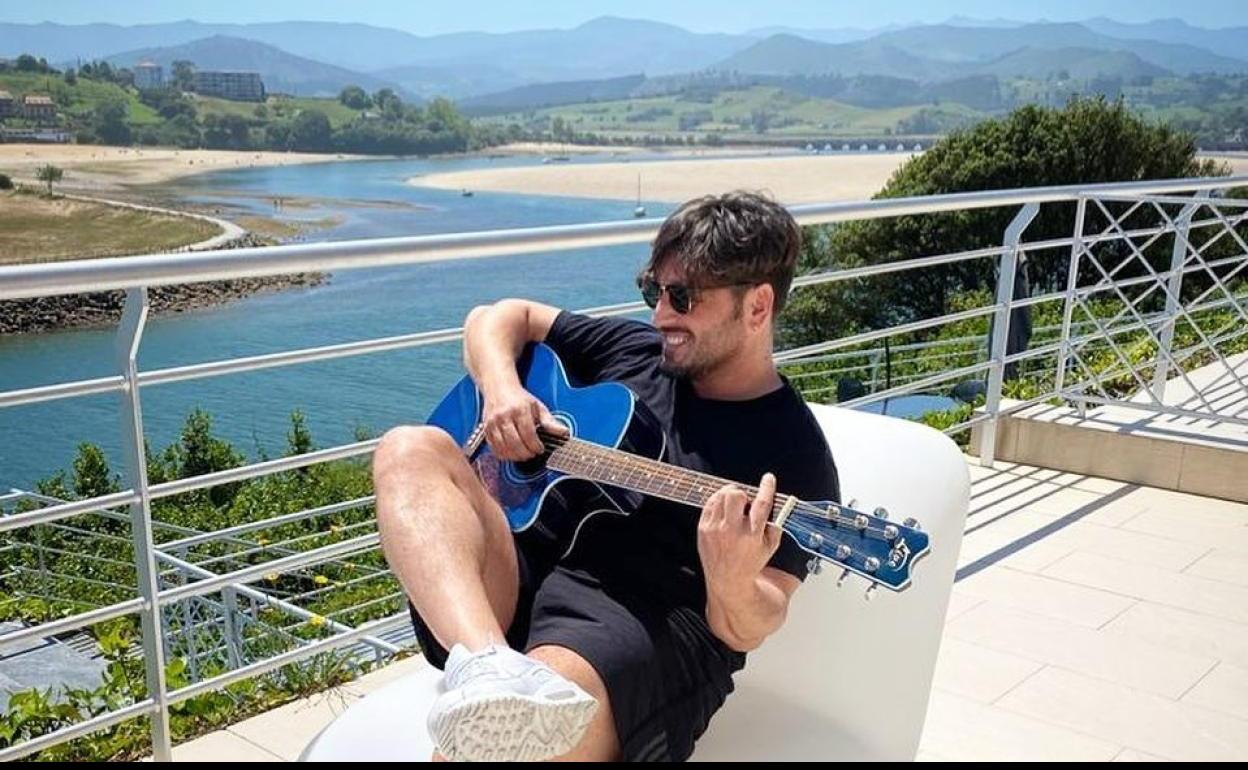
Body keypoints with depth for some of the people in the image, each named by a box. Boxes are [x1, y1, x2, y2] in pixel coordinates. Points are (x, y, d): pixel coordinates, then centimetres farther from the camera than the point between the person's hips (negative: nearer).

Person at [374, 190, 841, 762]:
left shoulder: (794, 456, -2)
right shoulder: (635, 350, 14)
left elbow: (749, 629, -7)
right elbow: (500, 318, 23)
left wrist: (731, 583, -31)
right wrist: (501, 388, 2)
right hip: (512, 586, 8)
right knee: (410, 451, -23)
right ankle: (487, 668, -42)